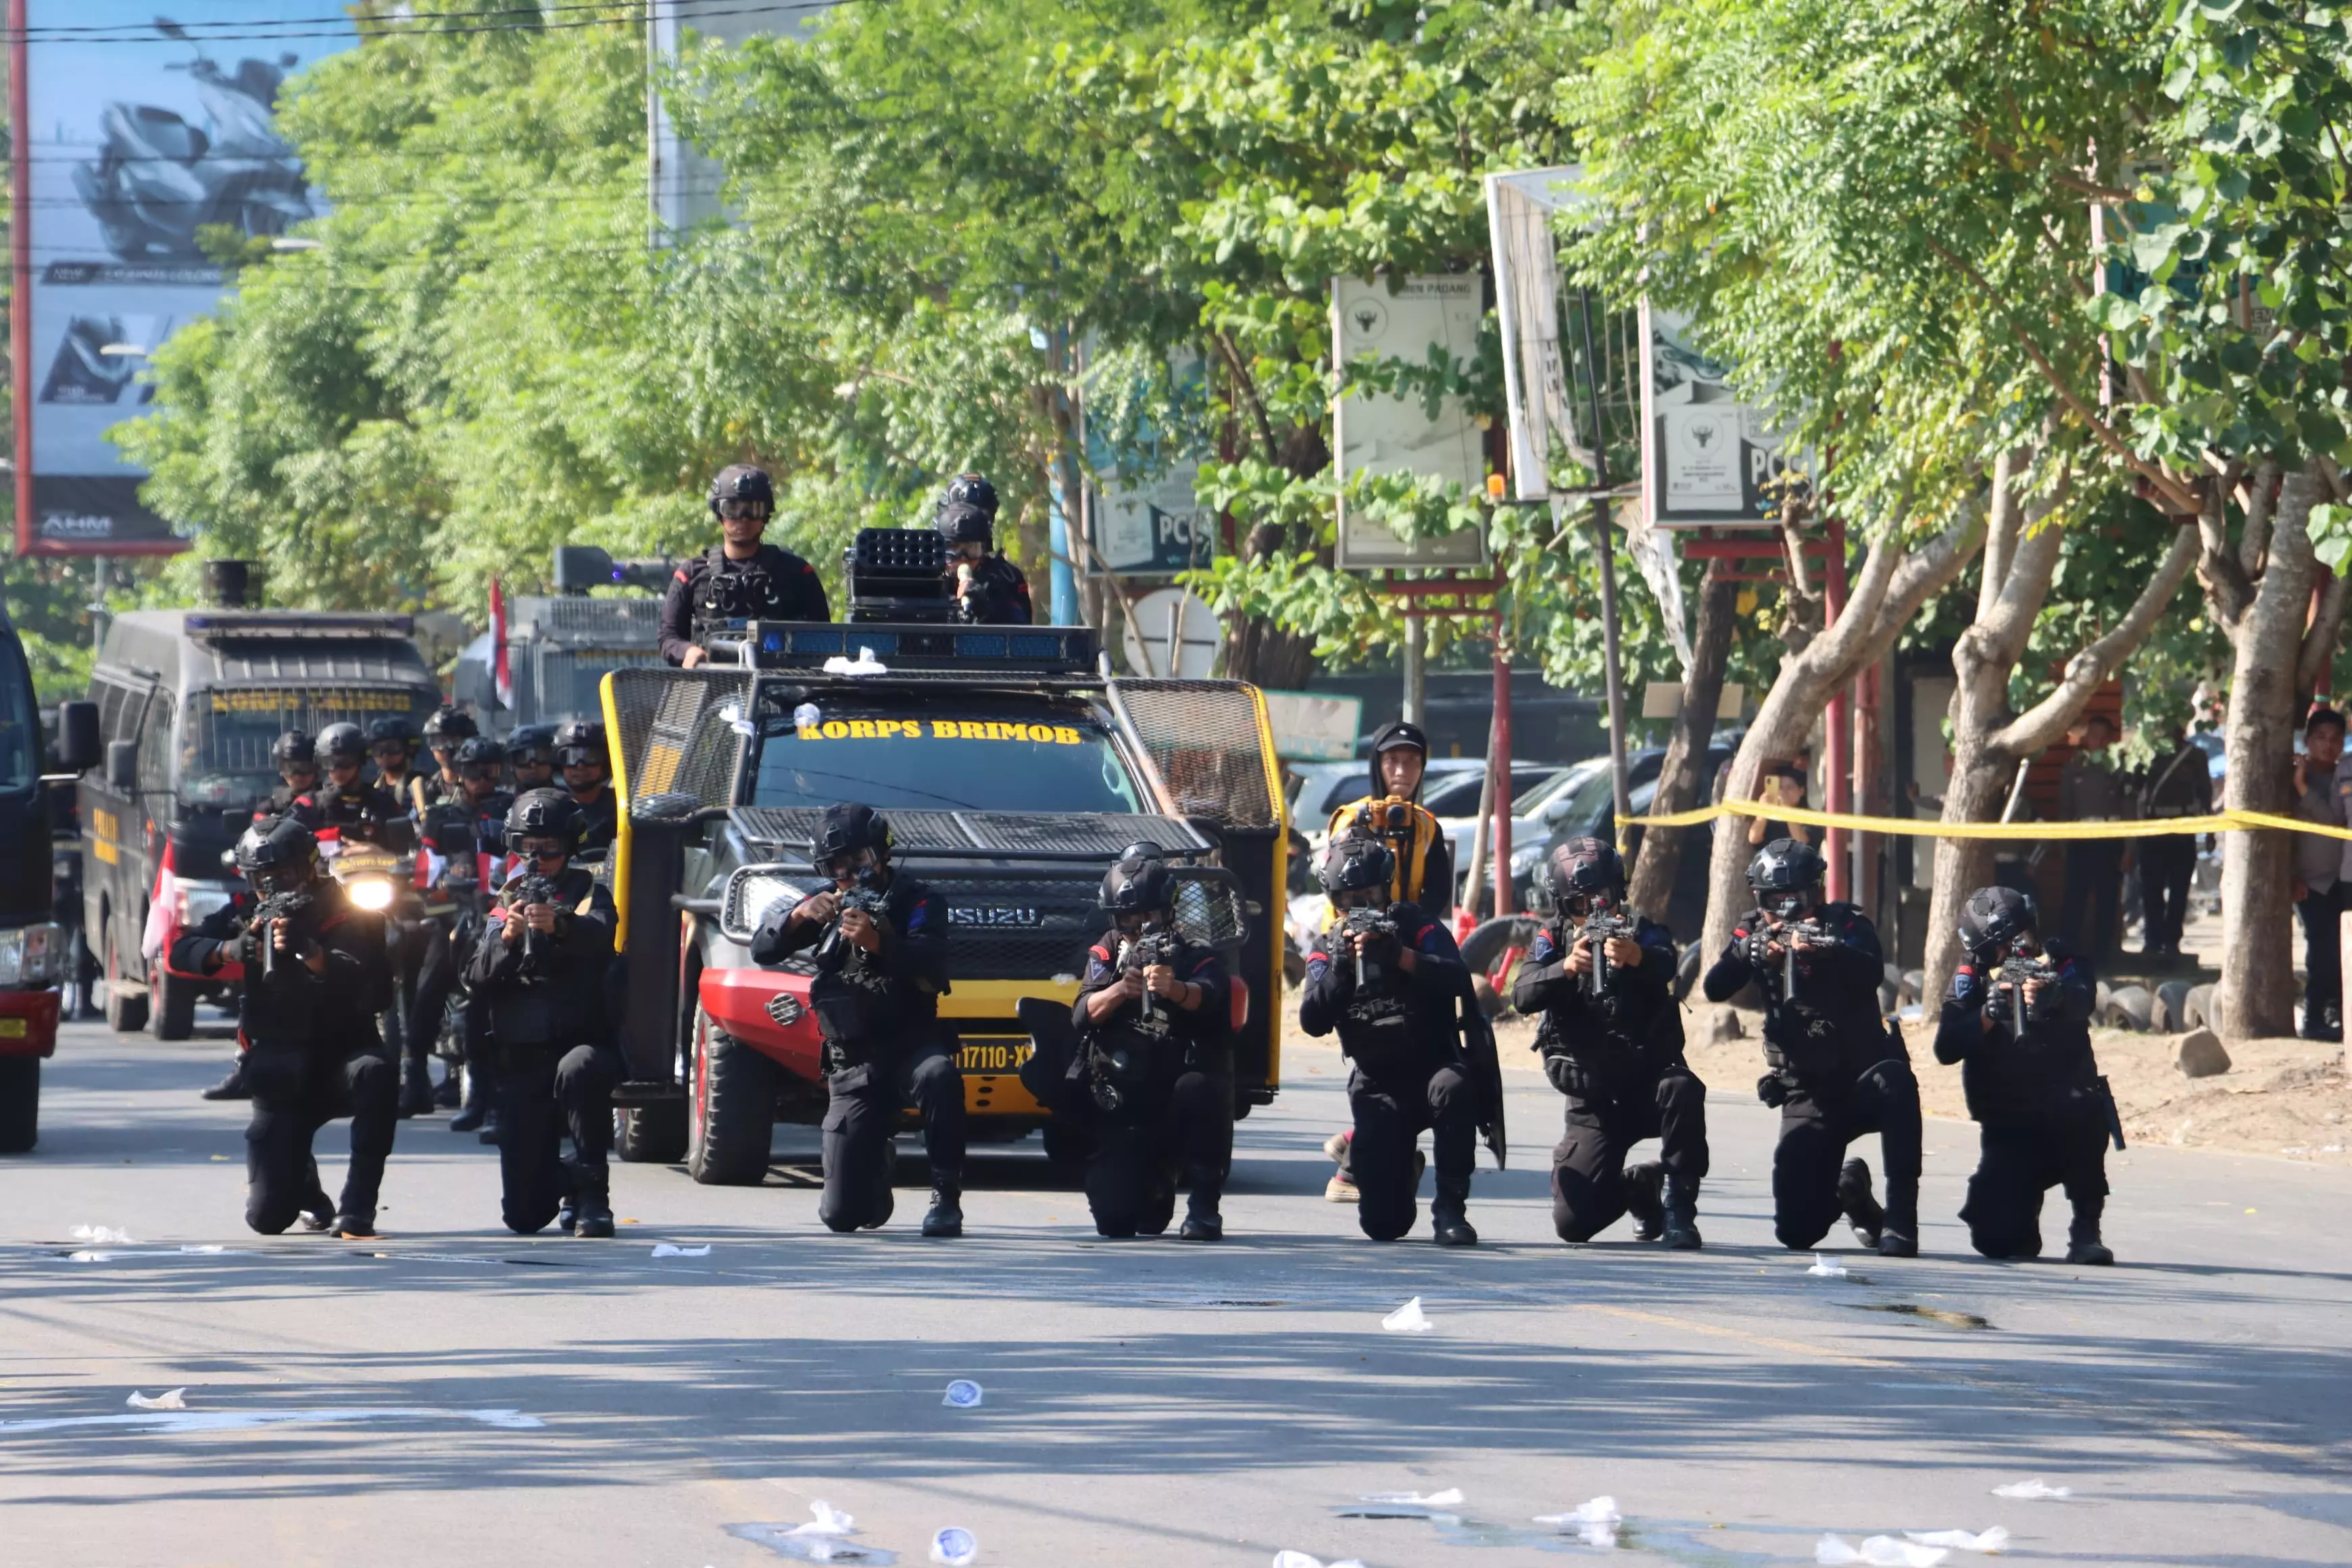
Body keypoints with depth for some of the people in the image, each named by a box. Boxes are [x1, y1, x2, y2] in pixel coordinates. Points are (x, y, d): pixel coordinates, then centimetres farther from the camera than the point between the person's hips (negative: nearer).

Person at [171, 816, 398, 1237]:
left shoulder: (345, 915, -8)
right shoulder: (247, 916, 4)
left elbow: (371, 990, -25)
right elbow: (182, 951, -6)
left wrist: (309, 953, -43)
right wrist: (229, 950, -28)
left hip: (341, 1056, -2)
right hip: (281, 1078, 2)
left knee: (376, 1073, -40)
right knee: (267, 1217, -8)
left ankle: (357, 1208, -29)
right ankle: (303, 1179, 31)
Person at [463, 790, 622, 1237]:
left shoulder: (588, 894, 5)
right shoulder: (506, 902, 13)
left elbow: (599, 934, -20)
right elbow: (477, 979, 0)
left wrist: (559, 926, -42)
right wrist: (506, 938, -20)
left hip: (582, 1044, -3)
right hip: (522, 1061, 3)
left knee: (578, 1070, -42)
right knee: (524, 1215, -4)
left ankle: (592, 1195, -27)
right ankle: (563, 1179, 32)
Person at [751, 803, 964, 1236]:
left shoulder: (916, 902, -3)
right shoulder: (833, 906, 12)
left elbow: (931, 972, -21)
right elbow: (762, 949, 5)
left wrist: (878, 943, -38)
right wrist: (799, 915, -15)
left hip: (909, 1044, -3)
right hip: (853, 1066, 3)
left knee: (939, 1075, -42)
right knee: (840, 1215, -7)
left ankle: (946, 1197, -26)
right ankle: (876, 1165, 30)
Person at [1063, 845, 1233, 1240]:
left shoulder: (1197, 958, -3)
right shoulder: (1107, 953, 5)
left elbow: (1206, 996, -27)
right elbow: (1084, 1015, -10)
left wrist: (1175, 989, -50)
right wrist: (1120, 990, -31)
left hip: (1176, 1103, -3)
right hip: (1120, 1112, 3)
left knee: (1198, 1089, -38)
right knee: (1115, 1220, -12)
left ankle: (1204, 1207, -21)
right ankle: (1156, 1187, 27)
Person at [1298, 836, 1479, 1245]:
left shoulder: (1416, 926, 1)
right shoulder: (1327, 949, 8)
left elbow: (1456, 980, -17)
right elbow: (1313, 1022, -6)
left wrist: (1398, 955, -29)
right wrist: (1341, 967, -20)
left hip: (1433, 1065, -2)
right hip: (1377, 1084, 2)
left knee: (1451, 1088, -41)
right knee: (1383, 1224, -9)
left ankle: (1450, 1207, -26)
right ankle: (1401, 1165, 28)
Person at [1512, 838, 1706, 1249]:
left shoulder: (1642, 933, -2)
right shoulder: (1551, 942, 2)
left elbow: (1665, 966, -26)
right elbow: (1524, 997, -17)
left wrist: (1637, 957, -51)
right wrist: (1566, 968, -39)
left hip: (1649, 1079, -2)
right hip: (1593, 1102, 2)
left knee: (1681, 1089, -38)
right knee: (1574, 1222, -10)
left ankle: (1679, 1200, -23)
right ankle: (1640, 1186, 22)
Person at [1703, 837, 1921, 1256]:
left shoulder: (1846, 924, -3)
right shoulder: (1755, 934, 4)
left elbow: (1872, 974, -25)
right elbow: (1715, 988, -12)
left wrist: (1822, 950, -45)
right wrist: (1752, 952, -31)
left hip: (1862, 1074, -2)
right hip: (1808, 1092, 2)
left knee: (1895, 1081, -39)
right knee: (1797, 1230, -9)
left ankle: (1900, 1218, -34)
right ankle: (1848, 1190, 27)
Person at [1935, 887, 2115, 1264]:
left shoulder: (2064, 966, -4)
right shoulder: (1972, 979, 0)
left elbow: (2080, 1005, -27)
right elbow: (1946, 1049, -12)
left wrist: (2051, 999, -51)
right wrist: (1986, 1016, -30)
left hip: (2064, 1120, -1)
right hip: (2008, 1127, 1)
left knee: (2083, 1108, -37)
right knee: (1996, 1238, -16)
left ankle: (2086, 1229, -23)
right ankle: (2024, 1202, 21)